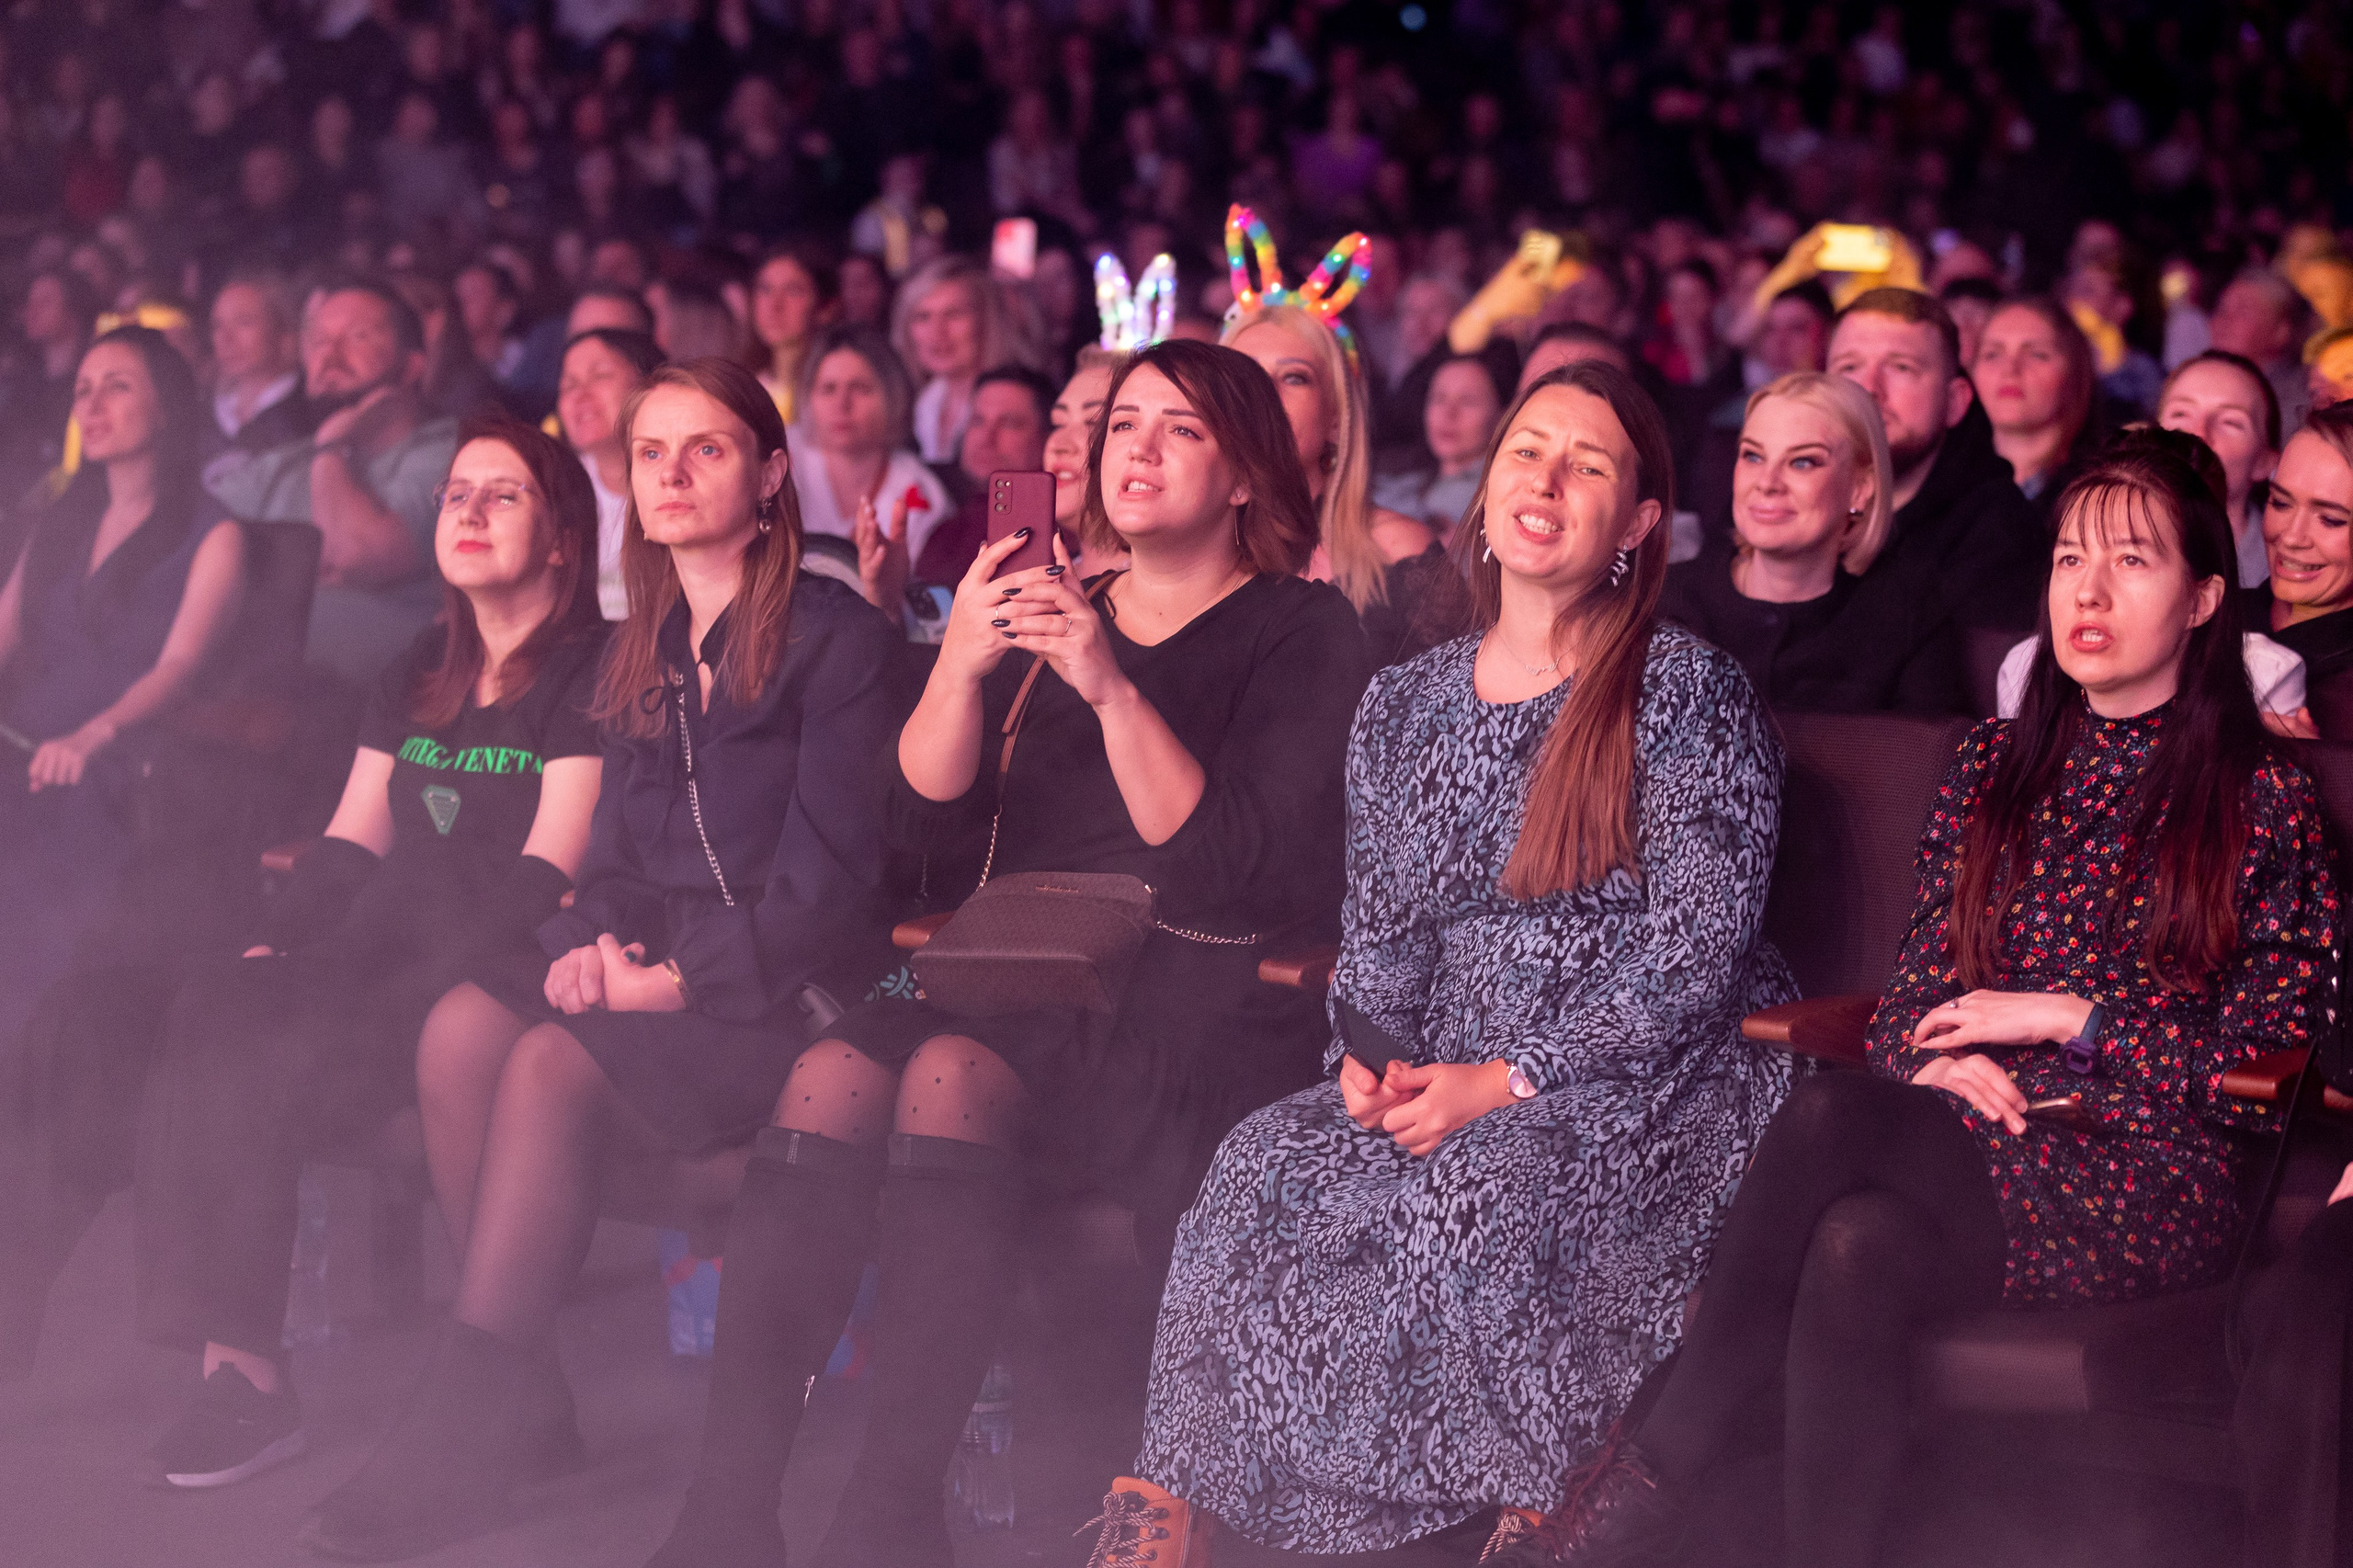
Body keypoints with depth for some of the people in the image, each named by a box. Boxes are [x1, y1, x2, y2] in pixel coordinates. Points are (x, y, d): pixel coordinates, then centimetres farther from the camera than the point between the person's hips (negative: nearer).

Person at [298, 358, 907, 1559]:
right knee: (462, 1029, -23)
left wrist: (680, 978, -16)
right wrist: (590, 943, -4)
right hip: (644, 971, 6)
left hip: (779, 990, -6)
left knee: (553, 1067, -30)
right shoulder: (638, 658, 19)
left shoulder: (836, 640, -3)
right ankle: (519, 1392, -20)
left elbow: (832, 875, -10)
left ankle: (464, 1434, -25)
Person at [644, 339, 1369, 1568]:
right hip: (1021, 980, 5)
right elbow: (925, 823, 10)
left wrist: (1113, 691, -20)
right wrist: (960, 667, -8)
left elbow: (1238, 869, -11)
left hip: (1196, 1008, -5)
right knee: (832, 1076, -27)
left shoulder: (1301, 629, 4)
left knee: (953, 1074, -33)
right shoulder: (1051, 603, 20)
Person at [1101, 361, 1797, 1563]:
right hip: (1447, 1082, 5)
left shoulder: (1689, 698, -4)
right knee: (1264, 1167, -23)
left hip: (1658, 1083, -5)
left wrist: (1505, 1082, -16)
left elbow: (1694, 957, -10)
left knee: (1479, 1195, -35)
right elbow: (1377, 933, 17)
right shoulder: (1402, 709, 14)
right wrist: (1369, 1059, -5)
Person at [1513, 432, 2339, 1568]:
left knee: (1832, 1117, -32)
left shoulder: (2264, 798, 4)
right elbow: (1920, 974, 17)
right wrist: (1944, 1063, -6)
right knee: (1857, 1252, -35)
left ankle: (1665, 1466, -26)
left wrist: (2064, 1018, -7)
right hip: (1967, 1145, 4)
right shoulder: (1994, 764, 17)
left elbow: (2272, 1053, 0)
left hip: (2145, 1184, -4)